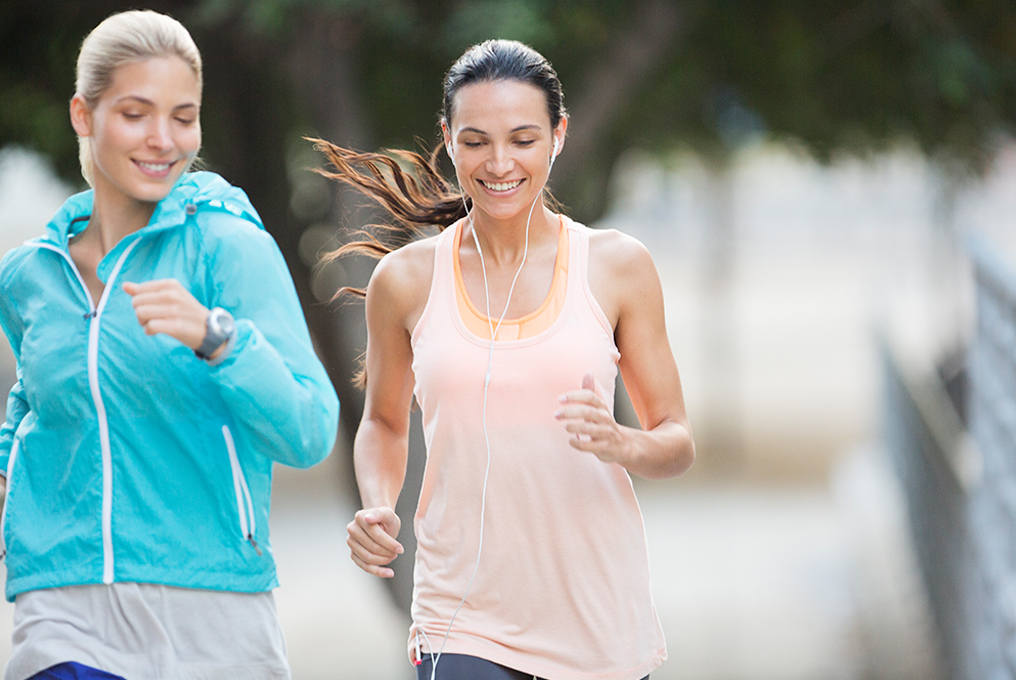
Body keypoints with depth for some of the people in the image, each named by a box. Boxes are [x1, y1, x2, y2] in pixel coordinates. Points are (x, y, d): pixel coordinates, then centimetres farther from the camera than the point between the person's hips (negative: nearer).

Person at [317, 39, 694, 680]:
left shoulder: (617, 266, 2)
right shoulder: (407, 279, 3)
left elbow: (678, 442, 6)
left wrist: (619, 444, -15)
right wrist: (378, 508, -1)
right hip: (466, 621, -1)